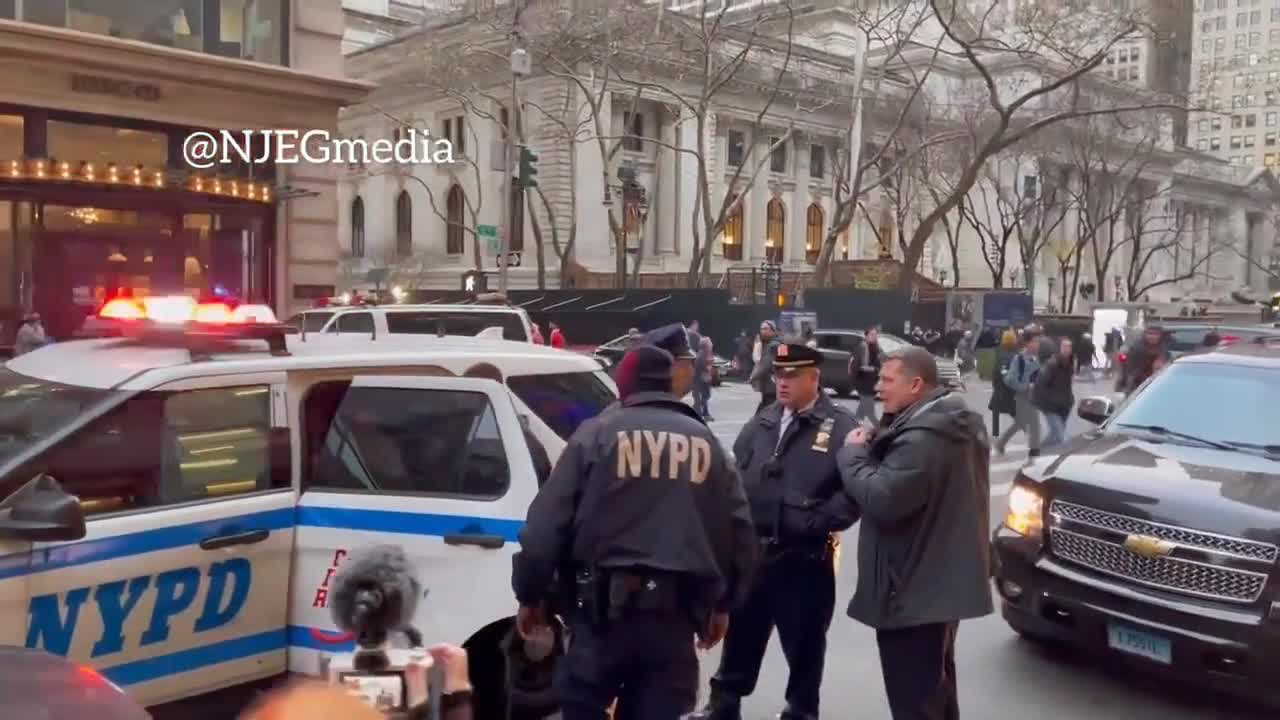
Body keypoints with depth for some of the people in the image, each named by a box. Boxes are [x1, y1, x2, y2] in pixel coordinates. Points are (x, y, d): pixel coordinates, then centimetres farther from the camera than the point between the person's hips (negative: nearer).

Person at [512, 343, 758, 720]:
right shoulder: (706, 442, 13)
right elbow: (740, 530, 16)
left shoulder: (597, 433, 1)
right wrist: (722, 603, 26)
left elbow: (547, 523, -4)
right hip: (677, 611, 3)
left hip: (605, 605, -3)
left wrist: (530, 595, 8)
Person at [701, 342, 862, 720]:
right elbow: (736, 474, 12)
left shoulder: (841, 426, -7)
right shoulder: (762, 422, 10)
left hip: (806, 555, -4)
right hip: (753, 549, 5)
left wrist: (820, 523, -18)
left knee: (804, 641, 10)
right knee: (742, 632, 17)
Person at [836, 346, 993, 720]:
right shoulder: (956, 424, 9)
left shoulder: (922, 437, -25)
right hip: (943, 582, 11)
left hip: (915, 590, -11)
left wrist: (854, 452, -14)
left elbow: (881, 501, -29)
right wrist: (875, 446, 3)